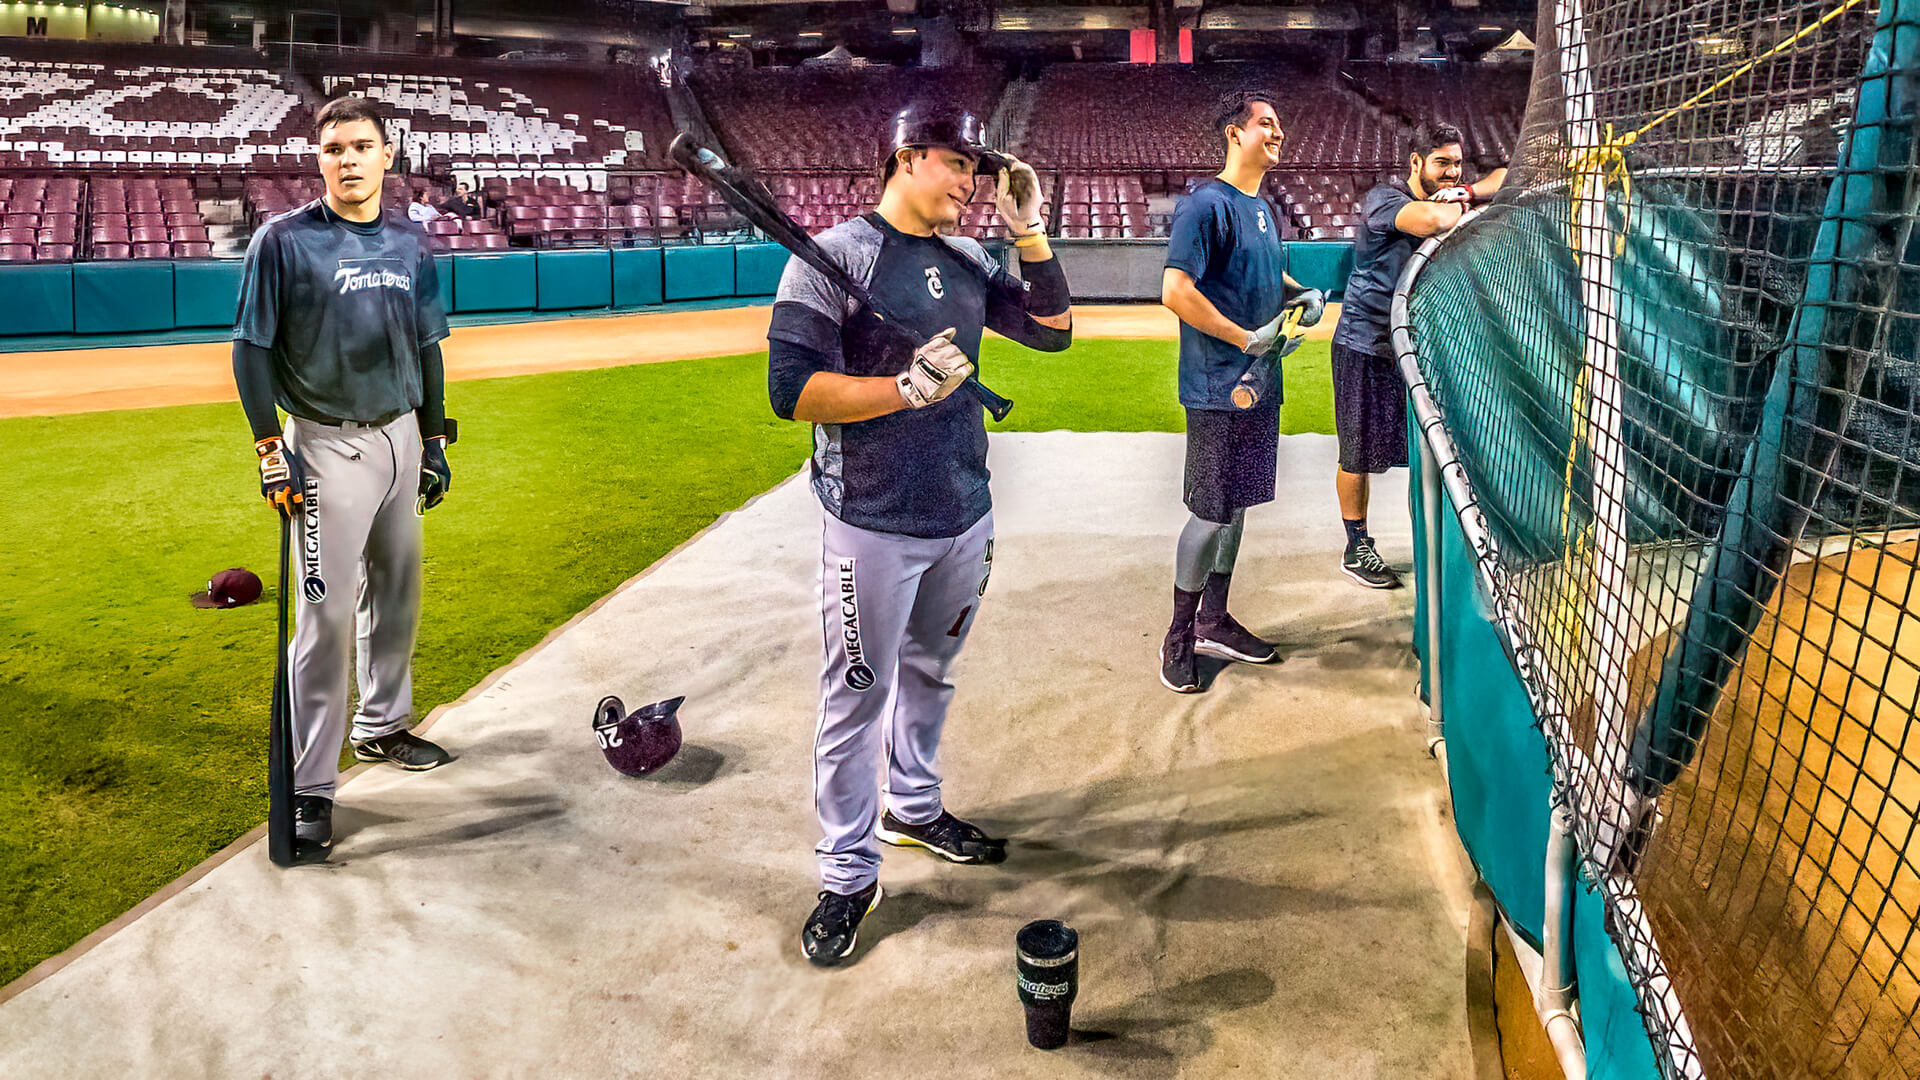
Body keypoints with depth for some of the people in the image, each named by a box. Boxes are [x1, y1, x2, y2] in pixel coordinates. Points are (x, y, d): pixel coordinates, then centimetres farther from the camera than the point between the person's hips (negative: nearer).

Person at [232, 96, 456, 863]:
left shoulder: (410, 246, 8)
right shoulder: (284, 239, -8)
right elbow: (252, 348, -8)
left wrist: (433, 440, 14)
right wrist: (271, 451, -13)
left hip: (399, 438, 6)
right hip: (327, 446, -6)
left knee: (396, 591, 16)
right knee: (326, 614, -7)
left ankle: (380, 727, 36)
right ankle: (310, 788, 1)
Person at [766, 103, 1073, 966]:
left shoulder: (968, 263, 11)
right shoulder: (833, 256, -9)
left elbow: (1052, 330, 10)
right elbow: (792, 390, -16)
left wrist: (1029, 232, 0)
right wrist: (909, 387, -23)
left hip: (965, 516, 7)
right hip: (873, 525, -6)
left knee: (929, 672, 21)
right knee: (857, 694, 3)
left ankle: (913, 807, 42)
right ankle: (849, 873, 16)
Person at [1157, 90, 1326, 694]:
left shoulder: (1262, 208, 15)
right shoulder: (1206, 205, -13)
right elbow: (1176, 291, -21)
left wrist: (1301, 294, 8)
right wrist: (1248, 339, -18)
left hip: (1259, 384, 9)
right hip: (1218, 389, -9)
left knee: (1237, 505, 14)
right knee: (1212, 513, -4)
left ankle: (1215, 621, 26)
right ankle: (1180, 636, 11)